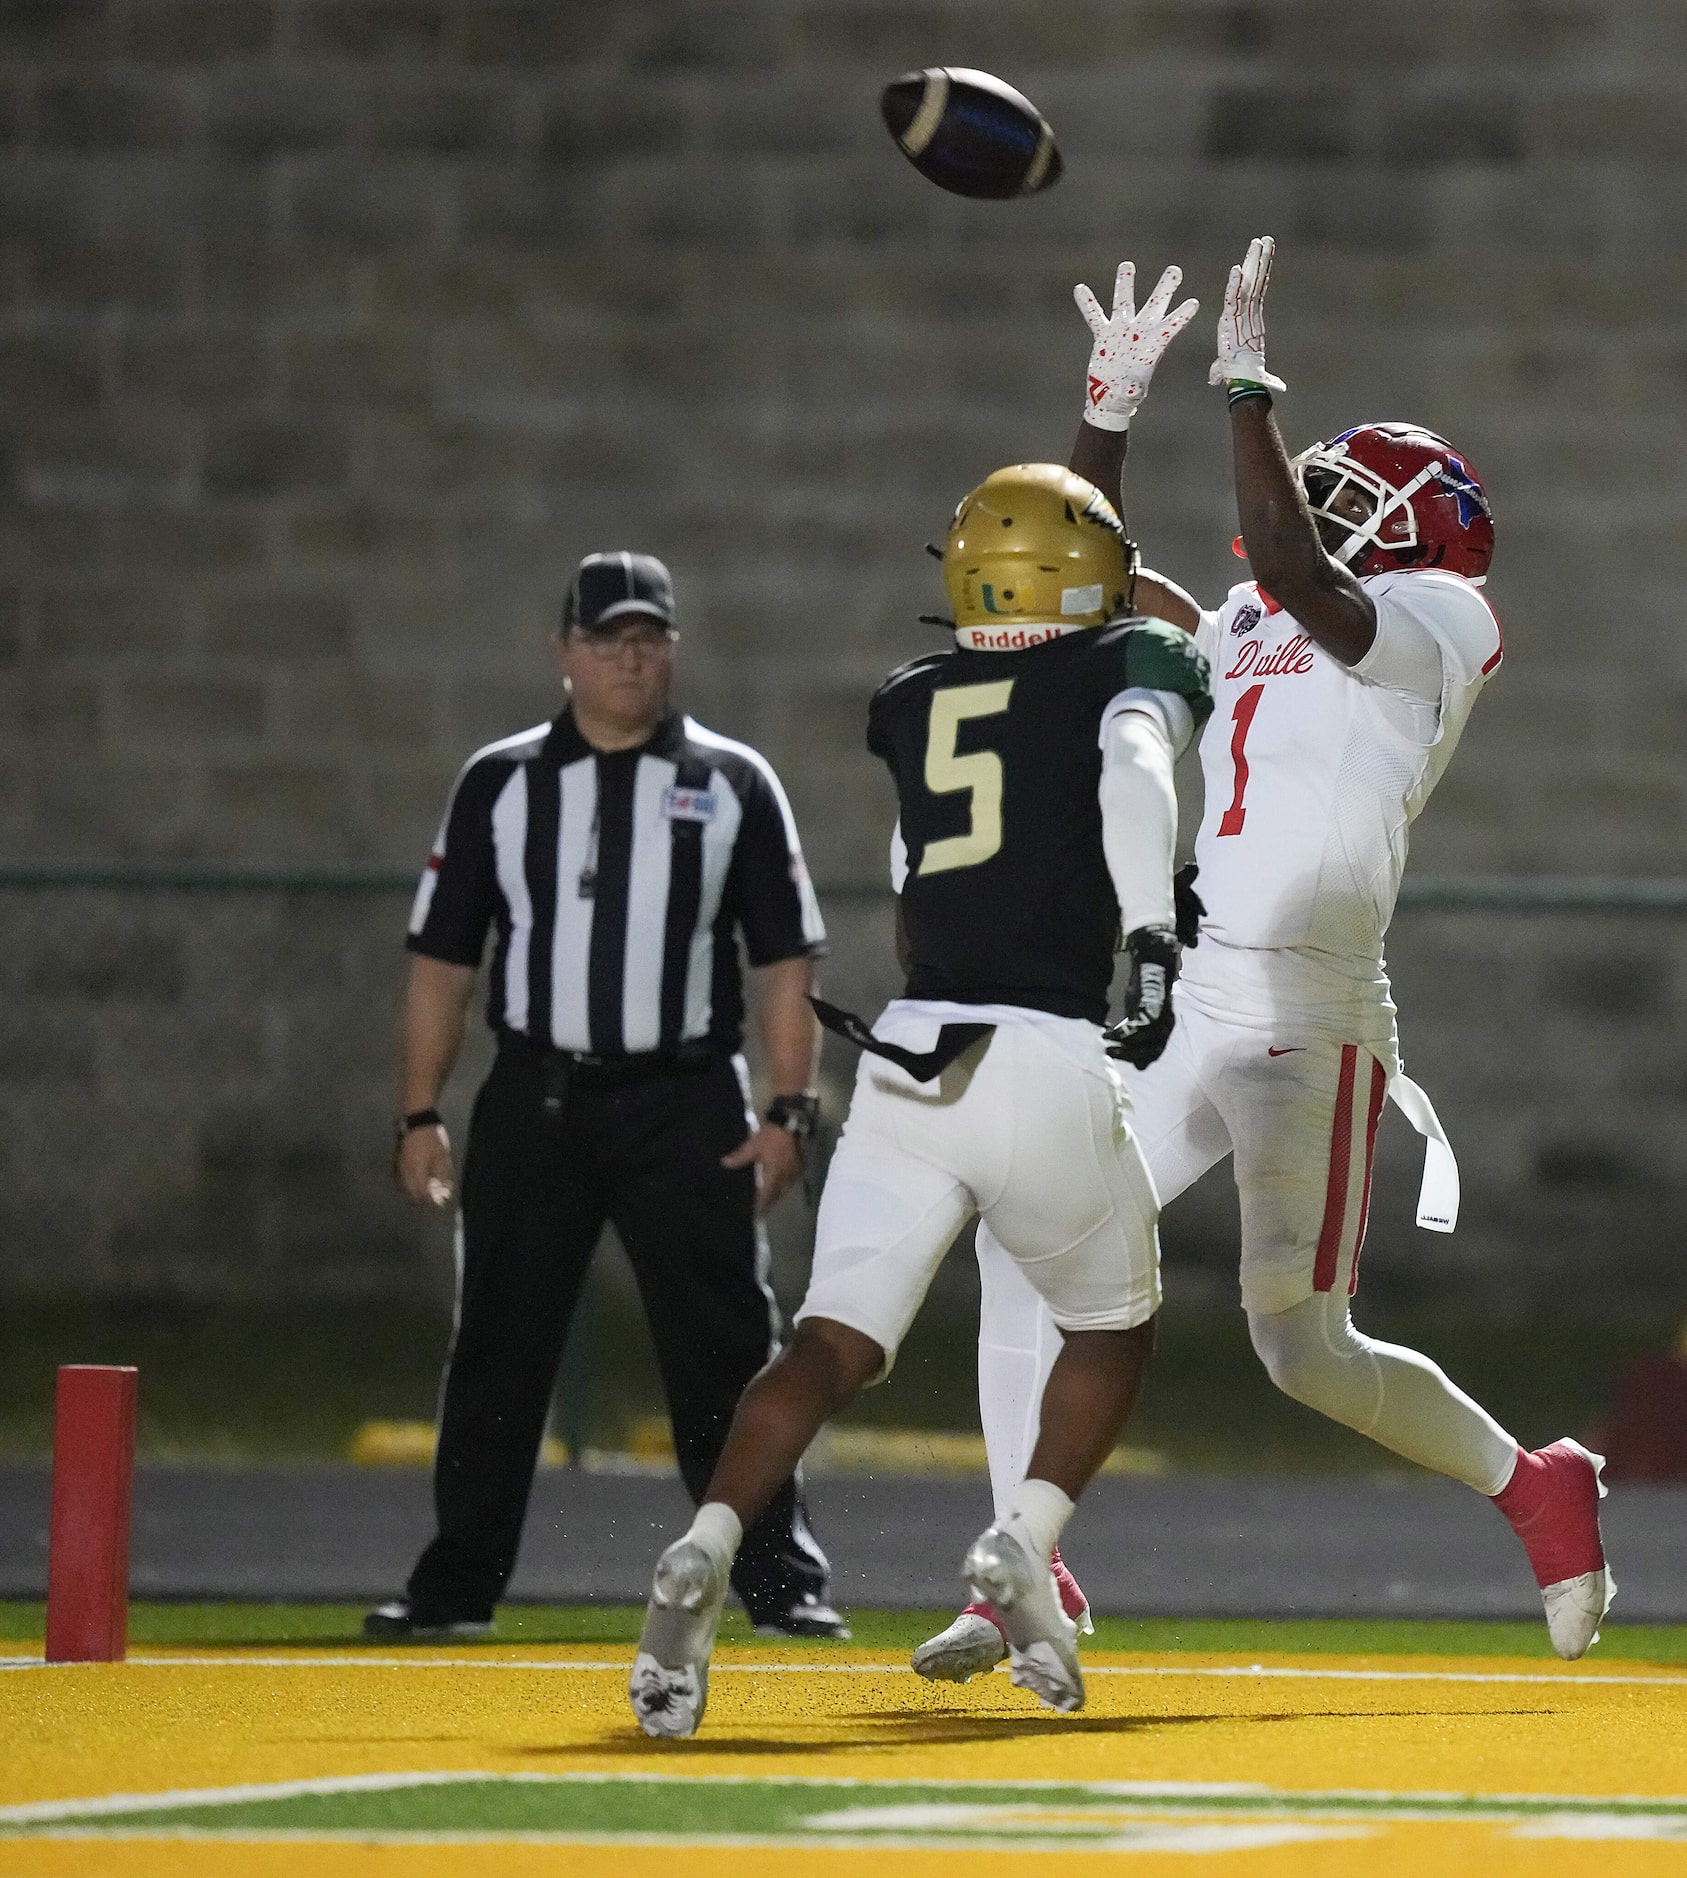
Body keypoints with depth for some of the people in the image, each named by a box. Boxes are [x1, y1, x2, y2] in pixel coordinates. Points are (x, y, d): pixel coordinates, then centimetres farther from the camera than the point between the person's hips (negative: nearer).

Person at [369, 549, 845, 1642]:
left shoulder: (732, 784, 6)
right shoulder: (500, 784, 9)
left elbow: (786, 965, 5)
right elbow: (443, 962, 9)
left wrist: (789, 1113, -5)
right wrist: (422, 1114, 2)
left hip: (686, 1106, -1)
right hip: (534, 1098, 1)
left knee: (727, 1346, -4)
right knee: (498, 1347, 3)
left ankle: (780, 1580, 1)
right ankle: (457, 1584, 10)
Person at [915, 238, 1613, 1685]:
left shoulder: (1443, 621, -2)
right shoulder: (1248, 638, 21)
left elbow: (1291, 568, -18)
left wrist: (1249, 382, -17)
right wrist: (1114, 407, 16)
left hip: (1309, 1023, -7)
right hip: (1176, 1014, 7)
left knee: (1305, 1350, -6)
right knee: (1025, 1240, -4)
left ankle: (1533, 1483, 15)